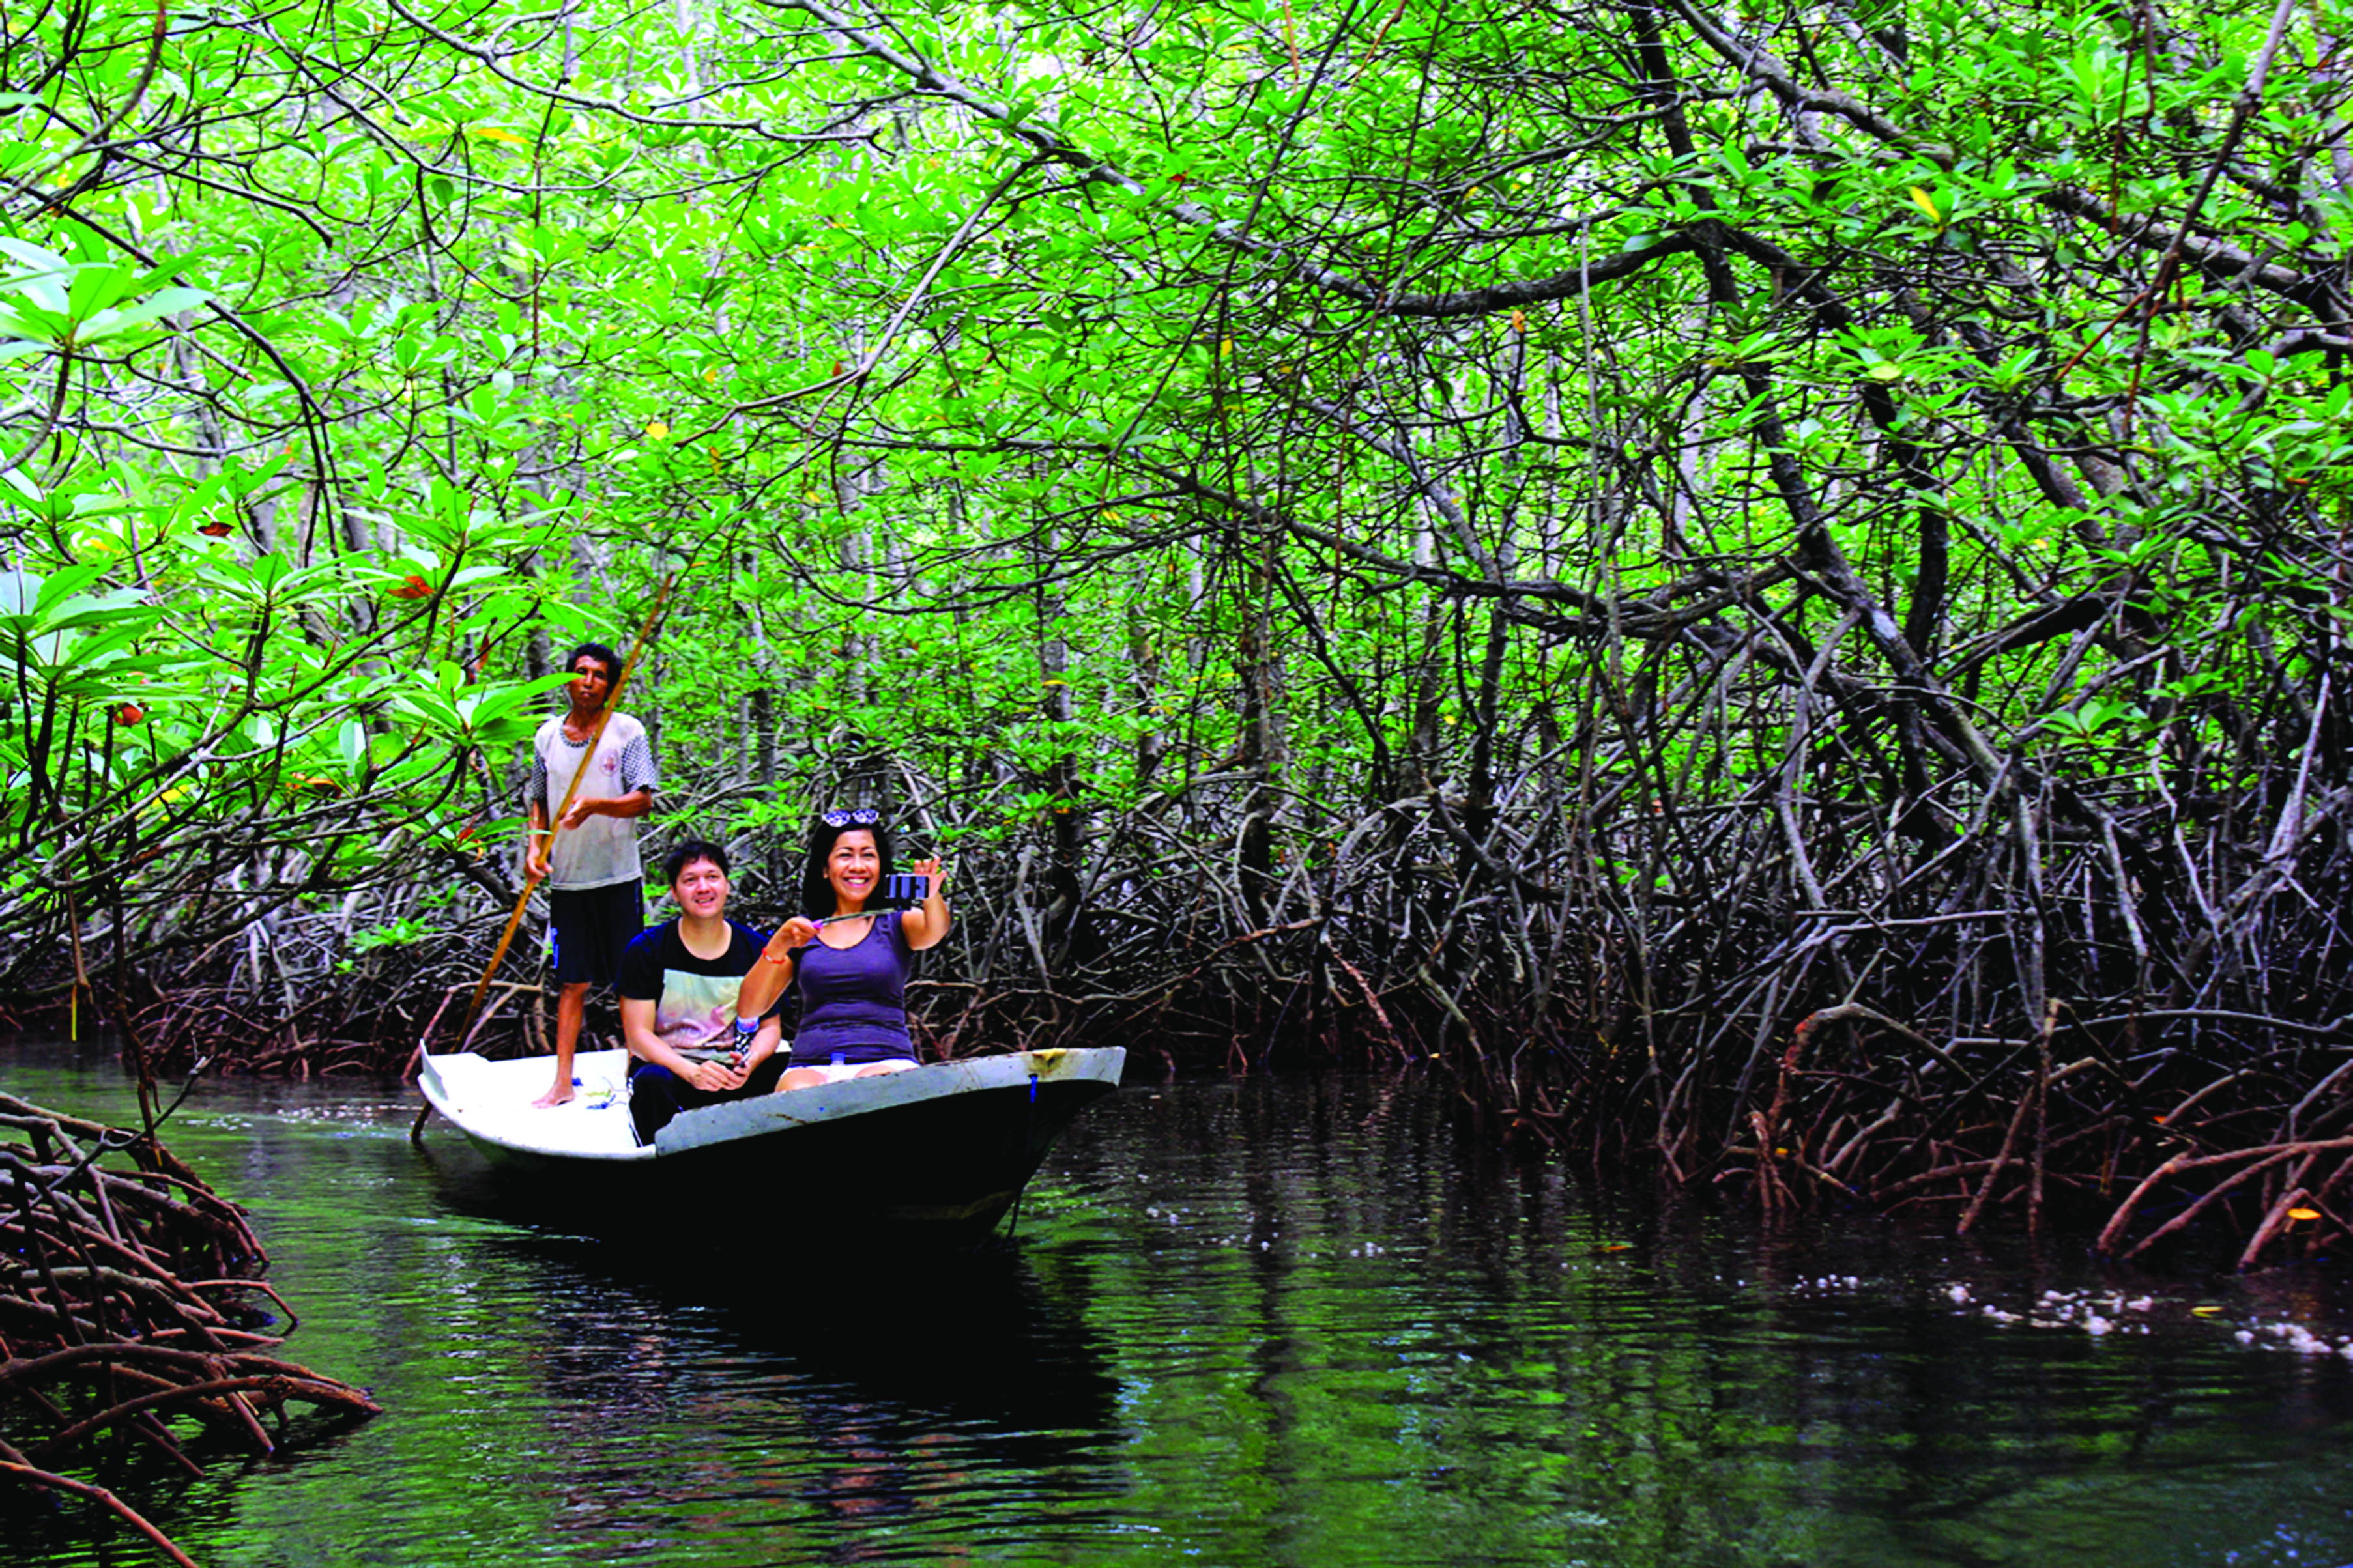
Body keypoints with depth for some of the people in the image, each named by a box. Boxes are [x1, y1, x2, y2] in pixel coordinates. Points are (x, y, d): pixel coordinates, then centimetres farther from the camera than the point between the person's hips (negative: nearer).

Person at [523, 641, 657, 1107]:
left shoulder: (627, 732, -2)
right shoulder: (547, 735, 9)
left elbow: (644, 800, -9)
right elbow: (537, 800, 19)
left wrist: (595, 805, -25)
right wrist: (535, 845, 2)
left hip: (618, 876, -3)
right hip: (567, 878, 3)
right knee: (571, 983, 5)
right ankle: (562, 1083, 7)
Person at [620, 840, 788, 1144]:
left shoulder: (755, 949, 6)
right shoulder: (646, 950, -1)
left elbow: (769, 1027, 9)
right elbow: (639, 1036, -6)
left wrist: (749, 1064, -16)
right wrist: (692, 1073, -24)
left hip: (730, 1072, 2)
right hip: (668, 1066, -2)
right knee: (651, 1082, -37)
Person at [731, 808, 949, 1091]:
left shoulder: (897, 923, 13)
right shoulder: (802, 932, 18)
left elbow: (933, 931, -13)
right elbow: (747, 1011, 11)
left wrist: (932, 898, -37)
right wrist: (778, 946, -5)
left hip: (886, 1063, -1)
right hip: (812, 1065, 1)